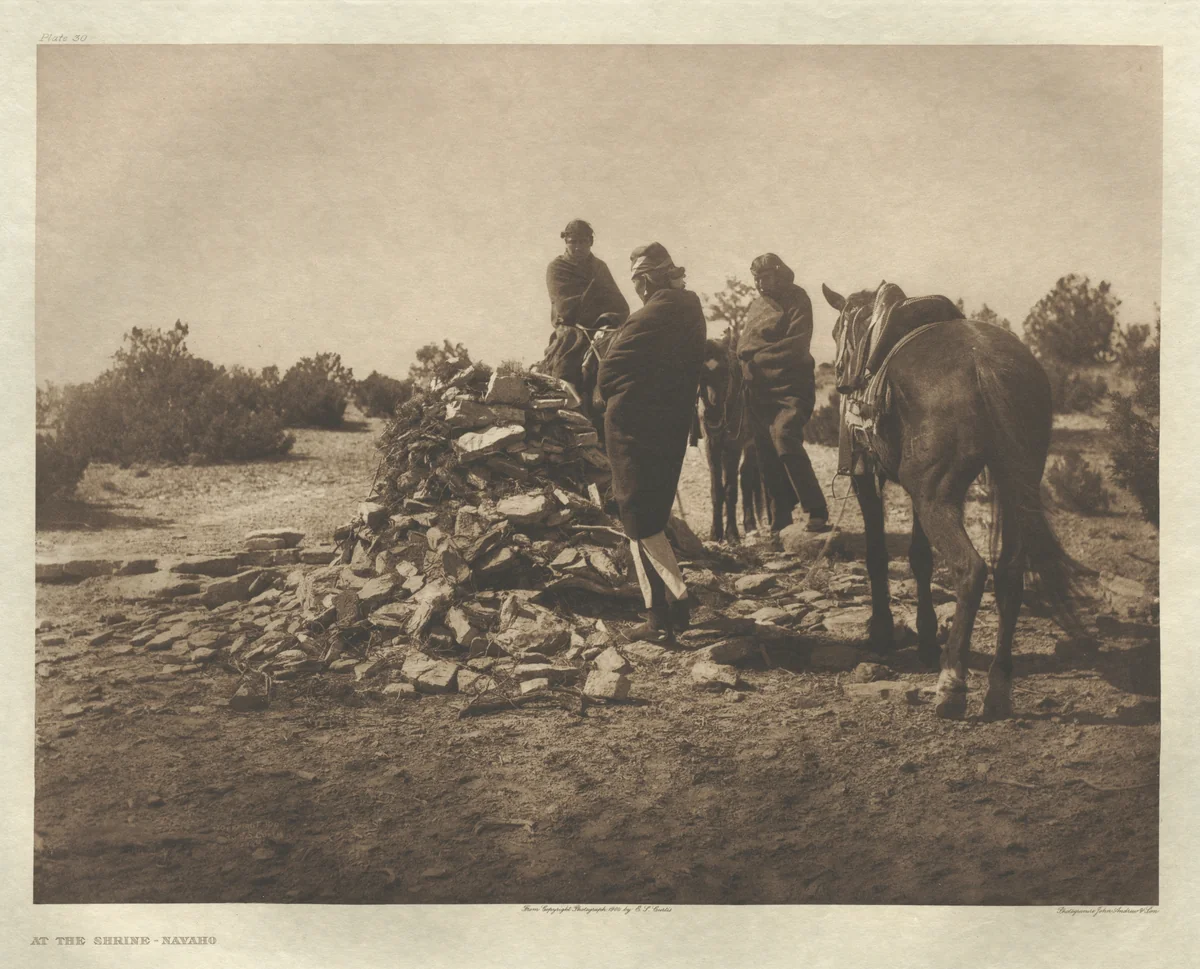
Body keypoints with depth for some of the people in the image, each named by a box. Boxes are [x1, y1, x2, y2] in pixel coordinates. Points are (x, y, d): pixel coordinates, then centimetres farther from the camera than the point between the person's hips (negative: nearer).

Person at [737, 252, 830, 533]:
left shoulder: (796, 300, -2)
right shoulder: (756, 306, 19)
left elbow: (796, 345, -13)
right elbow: (743, 347, 16)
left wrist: (758, 353, -9)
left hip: (790, 386, -7)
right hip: (758, 390, 7)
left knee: (784, 437, -26)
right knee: (767, 453, 6)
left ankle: (817, 513, -22)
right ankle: (780, 518, 17)